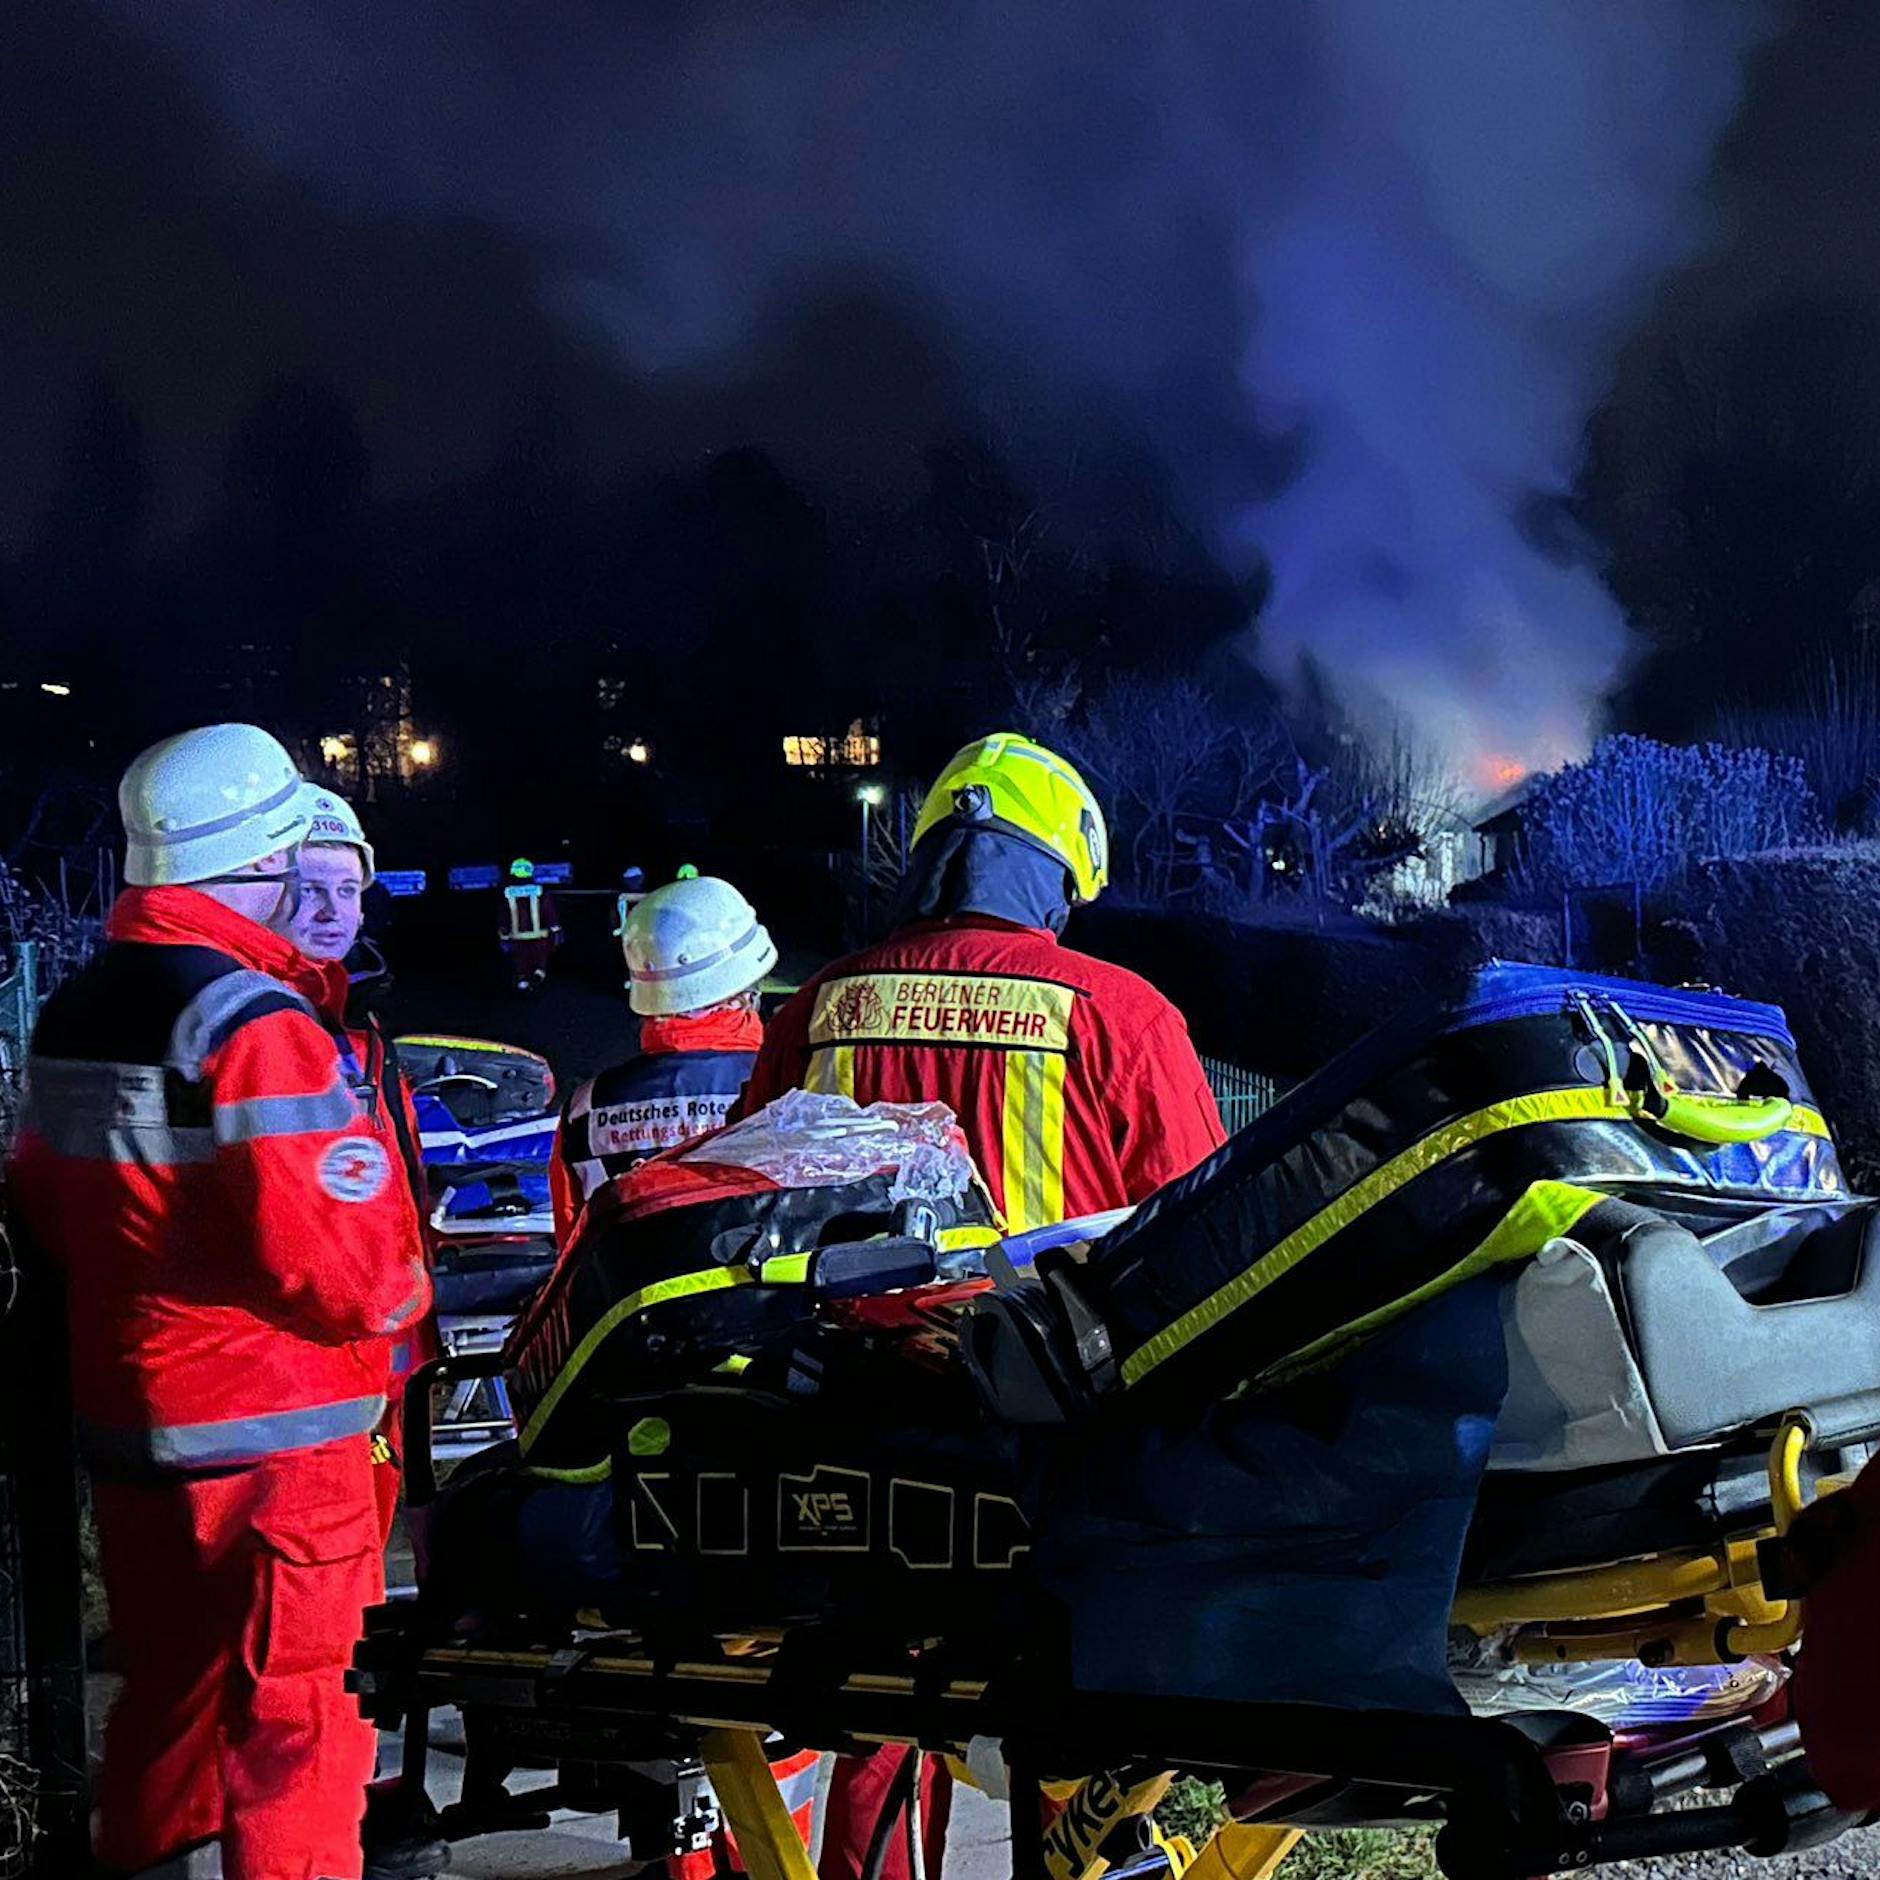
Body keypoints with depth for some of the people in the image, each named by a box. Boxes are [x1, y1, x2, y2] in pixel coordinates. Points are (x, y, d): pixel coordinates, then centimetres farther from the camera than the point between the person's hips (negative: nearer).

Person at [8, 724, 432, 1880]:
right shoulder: (258, 1023, -20)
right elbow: (345, 1261, -23)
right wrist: (402, 1293, -3)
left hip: (125, 1425, 9)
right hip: (270, 1437, -8)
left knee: (169, 1695, 21)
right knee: (300, 1717, 2)